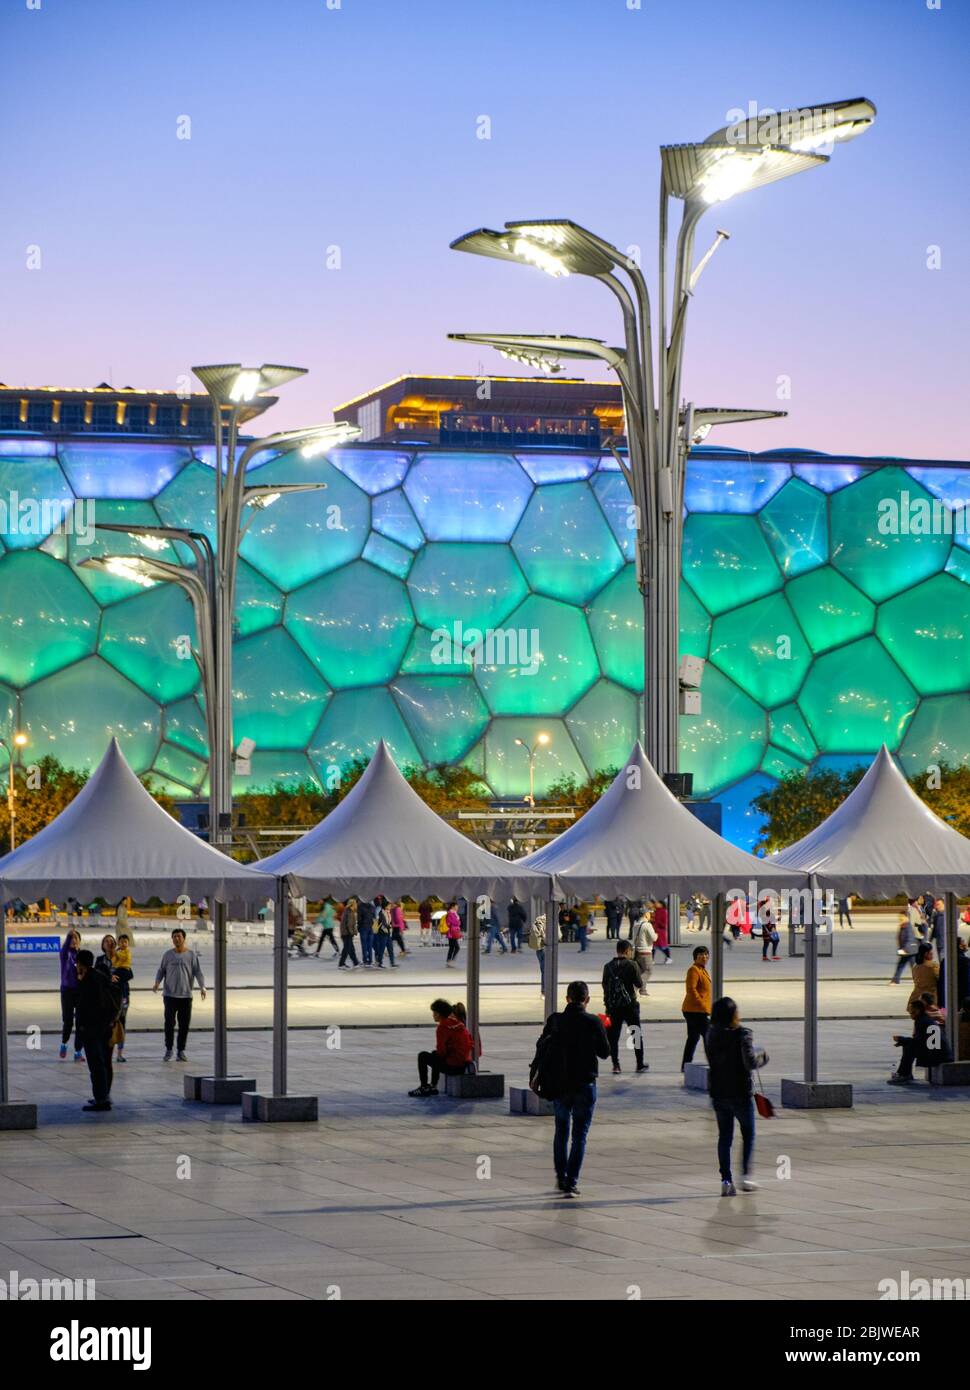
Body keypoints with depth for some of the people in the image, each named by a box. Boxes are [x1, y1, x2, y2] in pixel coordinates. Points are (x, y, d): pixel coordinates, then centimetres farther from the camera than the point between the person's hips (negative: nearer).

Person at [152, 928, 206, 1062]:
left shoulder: (191, 955, 3)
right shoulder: (168, 955, 7)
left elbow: (198, 972, -2)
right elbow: (161, 971, 9)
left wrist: (202, 987, -16)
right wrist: (157, 983, -10)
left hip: (186, 995, 0)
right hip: (170, 994, 0)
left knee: (184, 1024, 1)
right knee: (169, 1023, -5)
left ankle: (181, 1051, 11)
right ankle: (168, 1050, 5)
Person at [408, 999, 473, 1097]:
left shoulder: (442, 1027, -15)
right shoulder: (458, 1023, 8)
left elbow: (441, 1050, -17)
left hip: (452, 1066, -8)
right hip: (465, 1064, 8)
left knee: (422, 1056, 8)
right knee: (435, 1054, 33)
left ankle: (423, 1088, 14)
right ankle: (433, 1087, 36)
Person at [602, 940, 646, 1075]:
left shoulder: (608, 966, 3)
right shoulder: (631, 965, -9)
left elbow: (605, 986, 7)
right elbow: (639, 984, -9)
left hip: (613, 1005, 3)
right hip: (629, 1004, -3)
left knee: (613, 1035, 6)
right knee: (636, 1035, 9)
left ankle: (615, 1065, 1)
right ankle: (640, 1064, 13)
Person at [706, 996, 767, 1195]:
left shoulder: (712, 1035, 0)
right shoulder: (742, 1035, -16)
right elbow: (751, 1063, -23)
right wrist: (763, 1058, -2)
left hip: (718, 1094, 4)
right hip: (741, 1093, -4)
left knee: (724, 1136, 10)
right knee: (748, 1134, 14)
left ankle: (726, 1180, 5)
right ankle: (745, 1175, 7)